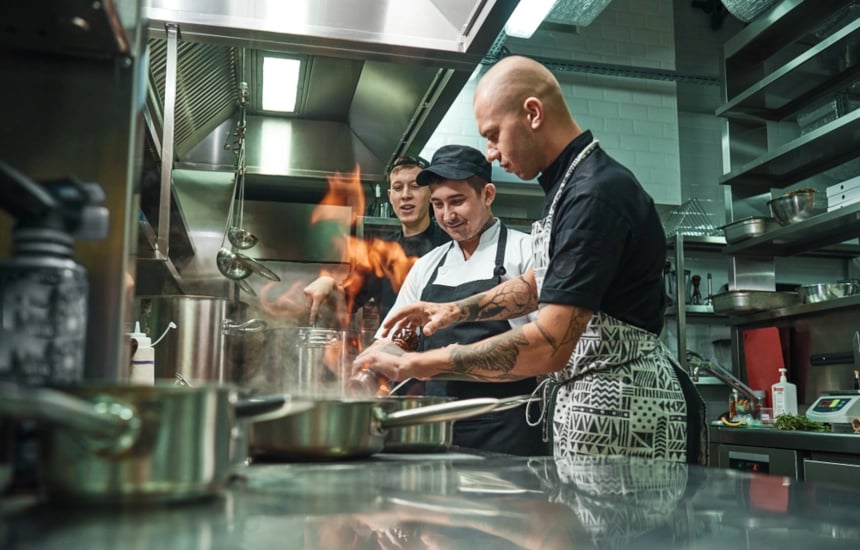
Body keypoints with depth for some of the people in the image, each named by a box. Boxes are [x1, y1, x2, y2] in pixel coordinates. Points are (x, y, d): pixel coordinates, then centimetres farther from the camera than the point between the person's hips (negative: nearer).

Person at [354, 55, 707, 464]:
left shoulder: (596, 193, -21)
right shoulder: (569, 183, 11)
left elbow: (548, 347, -28)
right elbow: (540, 284, 26)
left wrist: (416, 365, -21)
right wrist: (453, 311, 16)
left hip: (619, 406, -9)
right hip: (585, 399, 9)